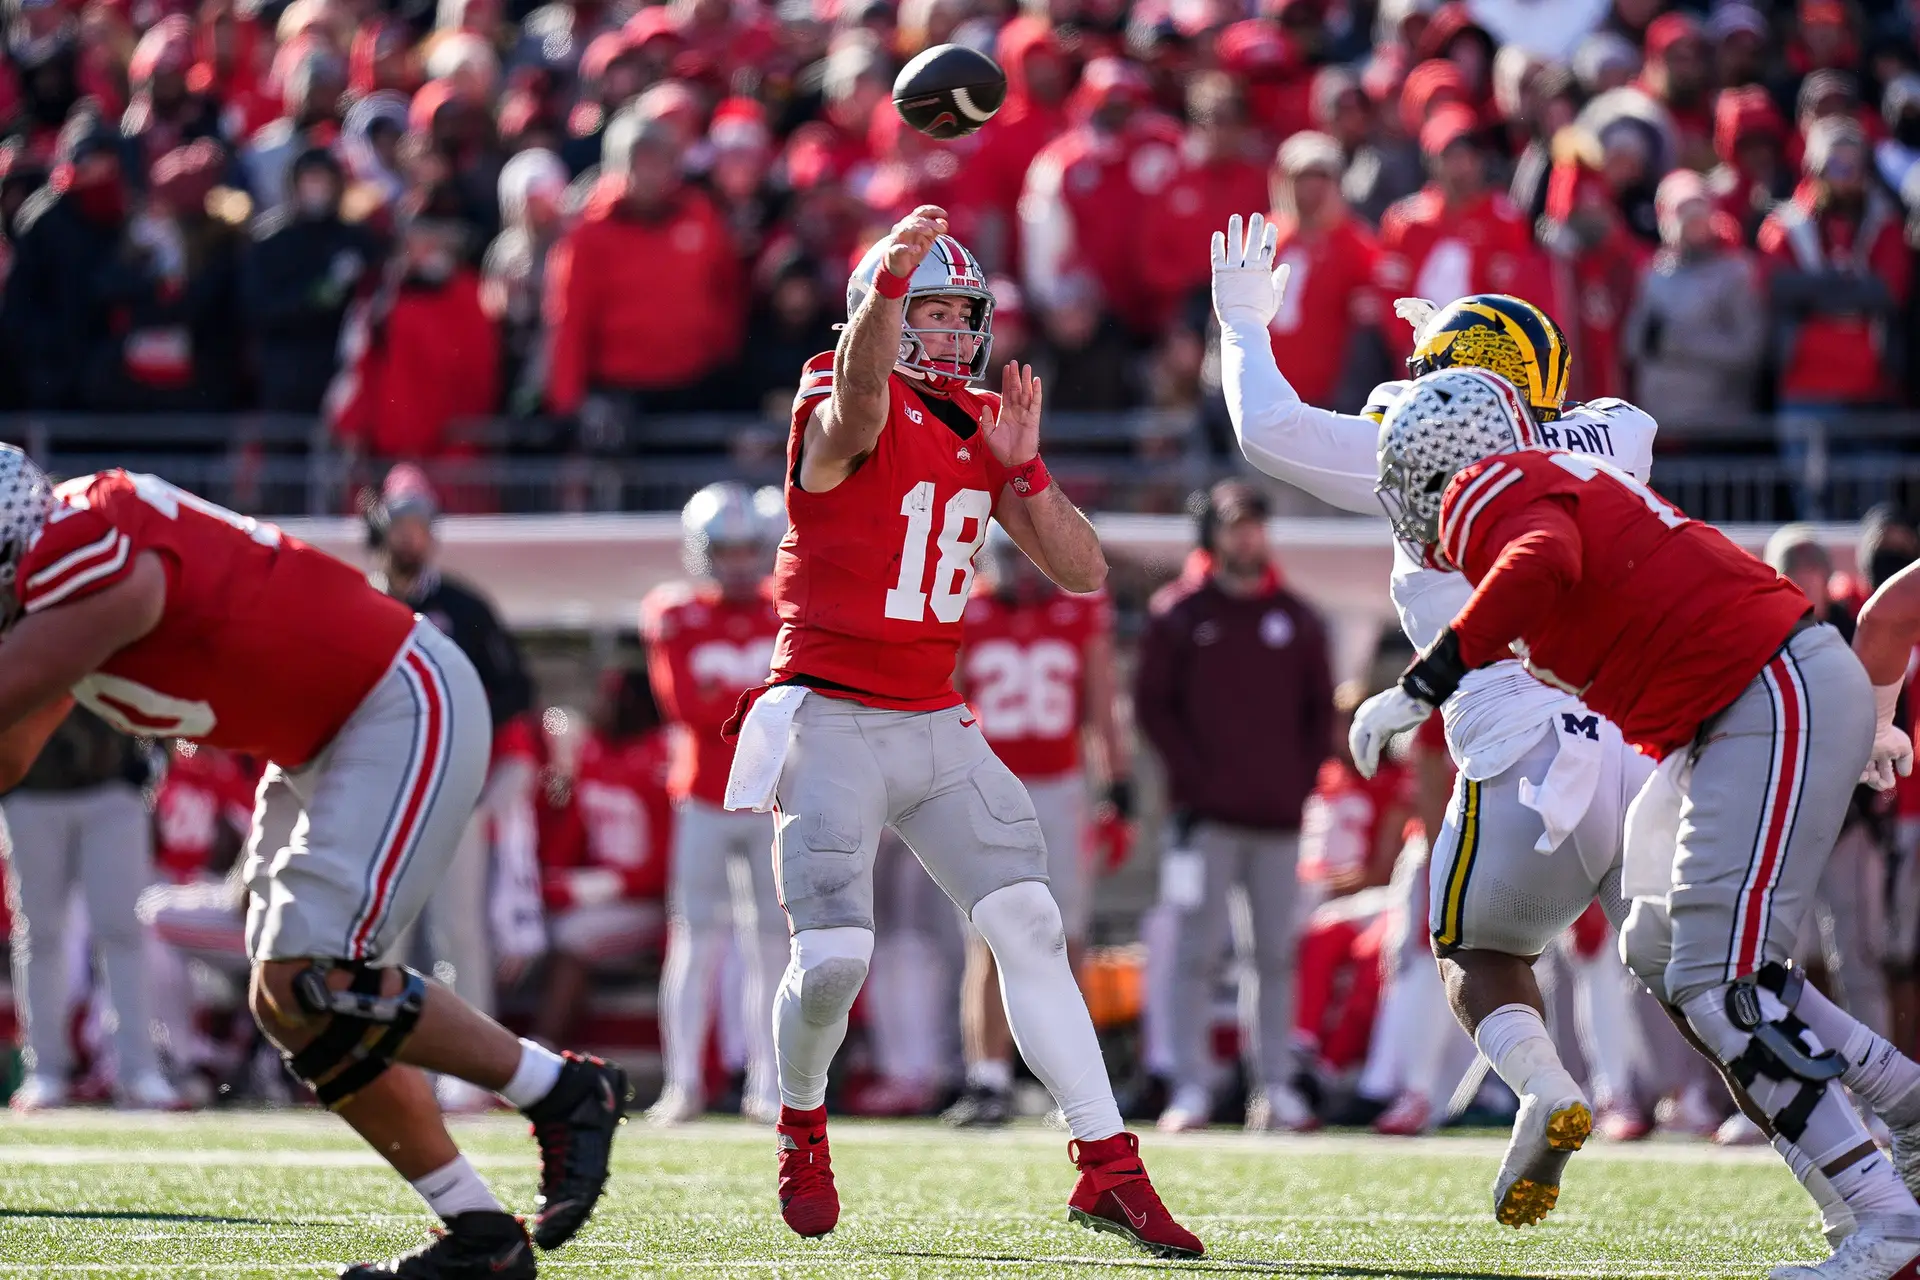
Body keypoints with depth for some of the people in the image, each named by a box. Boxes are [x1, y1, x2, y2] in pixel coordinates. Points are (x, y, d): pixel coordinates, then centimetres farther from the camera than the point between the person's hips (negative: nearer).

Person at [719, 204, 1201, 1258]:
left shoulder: (984, 428, 11)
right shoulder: (846, 418, -10)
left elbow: (1084, 573, 9)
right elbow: (862, 387, -37)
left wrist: (1021, 472, -8)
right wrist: (889, 278, -55)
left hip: (936, 727, 6)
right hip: (831, 723, -6)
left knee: (1029, 926, -3)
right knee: (832, 957, -13)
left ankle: (1108, 1169, -2)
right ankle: (802, 1129, 18)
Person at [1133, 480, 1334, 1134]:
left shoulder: (1297, 619, 11)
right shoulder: (1178, 613, 2)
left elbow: (1320, 710, 15)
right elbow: (1153, 705, 1)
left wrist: (1300, 780, 2)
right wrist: (1194, 778, -8)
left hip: (1279, 815, 3)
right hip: (1207, 815, -3)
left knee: (1275, 955, 5)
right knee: (1197, 953, -6)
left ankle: (1275, 1087, 9)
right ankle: (1192, 1087, -5)